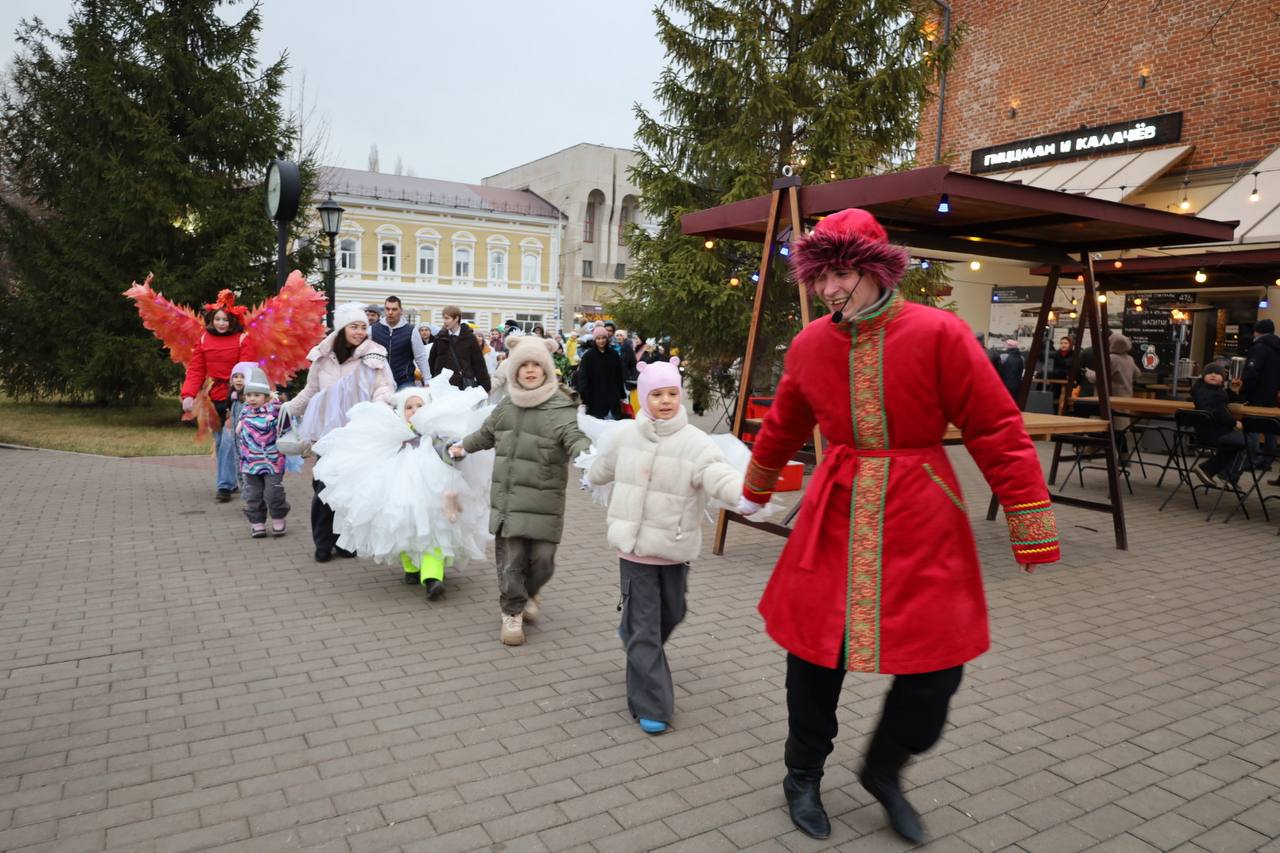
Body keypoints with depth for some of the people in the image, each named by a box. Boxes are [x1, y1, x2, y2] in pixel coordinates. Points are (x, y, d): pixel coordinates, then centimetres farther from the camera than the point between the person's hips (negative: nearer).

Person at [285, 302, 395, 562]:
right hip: (328, 430, 2)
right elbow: (311, 391, 19)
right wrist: (288, 408, 20)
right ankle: (323, 543, 13)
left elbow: (384, 388, -5)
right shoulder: (323, 356, 7)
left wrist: (377, 408, -23)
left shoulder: (373, 355, -2)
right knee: (324, 486, 0)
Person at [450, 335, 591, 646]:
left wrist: (586, 454, -47)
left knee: (542, 559, 1)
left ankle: (528, 593, 34)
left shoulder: (560, 408, -9)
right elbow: (487, 433, 30)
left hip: (542, 501, -4)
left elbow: (575, 437, -25)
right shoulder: (507, 406, 10)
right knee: (510, 559, 4)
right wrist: (464, 447, 43)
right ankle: (512, 613, 23)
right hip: (506, 498, 4)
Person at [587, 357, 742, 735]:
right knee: (645, 628, 1)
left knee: (671, 615, 21)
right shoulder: (626, 435, -4)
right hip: (635, 546, 0)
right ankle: (651, 706, 10)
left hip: (675, 549, 1)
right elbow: (601, 471, 17)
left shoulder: (694, 442, -13)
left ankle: (632, 634, 54)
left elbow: (720, 476, -30)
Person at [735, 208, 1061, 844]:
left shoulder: (939, 334, -10)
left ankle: (884, 772, 33)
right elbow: (783, 427, 17)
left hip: (921, 525, -1)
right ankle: (803, 779, 34)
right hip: (835, 518, 2)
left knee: (936, 661, 3)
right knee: (816, 654, 8)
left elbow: (997, 430, -8)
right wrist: (754, 492, 30)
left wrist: (1032, 529, -8)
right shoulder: (810, 344, 0)